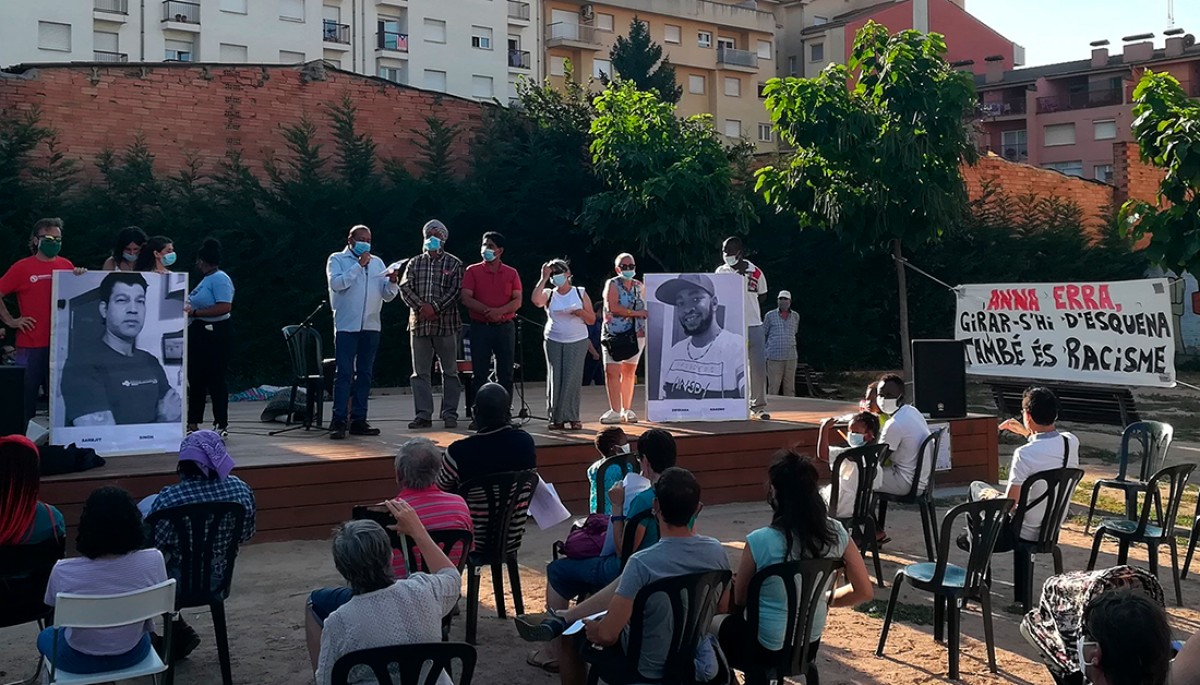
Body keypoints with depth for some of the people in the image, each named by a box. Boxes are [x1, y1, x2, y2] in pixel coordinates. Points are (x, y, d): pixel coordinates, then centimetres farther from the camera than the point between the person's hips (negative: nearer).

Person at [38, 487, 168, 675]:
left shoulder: (64, 571, -28)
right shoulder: (153, 561, -25)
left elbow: (54, 604, -5)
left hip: (80, 660, -1)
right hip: (132, 653, 1)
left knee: (45, 637, 34)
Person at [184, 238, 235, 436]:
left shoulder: (220, 279, -13)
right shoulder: (207, 279, 17)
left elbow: (225, 307, -24)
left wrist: (195, 312, -21)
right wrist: (189, 309, 8)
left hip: (215, 334, -10)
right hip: (199, 333, 10)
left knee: (215, 380, -5)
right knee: (196, 379, 12)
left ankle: (221, 425, 1)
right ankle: (193, 423, 19)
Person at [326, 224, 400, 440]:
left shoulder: (377, 262, 16)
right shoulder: (337, 259, 4)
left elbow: (388, 295, 11)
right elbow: (336, 283, -15)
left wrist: (392, 283, -10)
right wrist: (359, 265, -14)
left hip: (371, 326, 5)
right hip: (346, 325, -5)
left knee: (365, 374, 6)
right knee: (344, 374, -8)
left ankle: (358, 420, 9)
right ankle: (338, 421, -9)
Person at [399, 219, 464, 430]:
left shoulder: (453, 264, 5)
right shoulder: (414, 263, 12)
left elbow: (455, 290, -5)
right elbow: (405, 288, 3)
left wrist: (435, 307, -15)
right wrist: (420, 306, -13)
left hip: (446, 324, -2)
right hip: (419, 324, 2)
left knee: (450, 371, 2)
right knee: (420, 371, 3)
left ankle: (450, 414, 9)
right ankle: (423, 415, 7)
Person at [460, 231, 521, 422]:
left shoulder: (511, 273, 6)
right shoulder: (472, 271, 3)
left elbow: (517, 301, -1)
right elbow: (466, 299, -7)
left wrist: (500, 311, -19)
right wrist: (487, 310, -19)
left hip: (505, 327, 1)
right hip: (480, 327, -1)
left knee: (506, 374, 2)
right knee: (479, 374, 2)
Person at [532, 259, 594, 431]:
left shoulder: (580, 293, 6)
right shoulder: (549, 294, 5)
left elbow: (592, 319, 7)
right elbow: (536, 301, -19)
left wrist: (581, 312, -13)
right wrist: (544, 278, -14)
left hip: (577, 342, -1)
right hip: (554, 342, 1)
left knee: (573, 378, -7)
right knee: (555, 378, -2)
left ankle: (572, 417, -2)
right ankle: (556, 418, 2)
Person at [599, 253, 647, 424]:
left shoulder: (640, 286, 12)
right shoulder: (612, 284, -1)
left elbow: (646, 310, 17)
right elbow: (612, 307, -15)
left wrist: (646, 332, 4)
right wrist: (636, 313, -16)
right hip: (614, 335, -3)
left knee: (629, 373, 6)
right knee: (612, 372, -9)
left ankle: (627, 410, 15)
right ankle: (615, 411, -4)